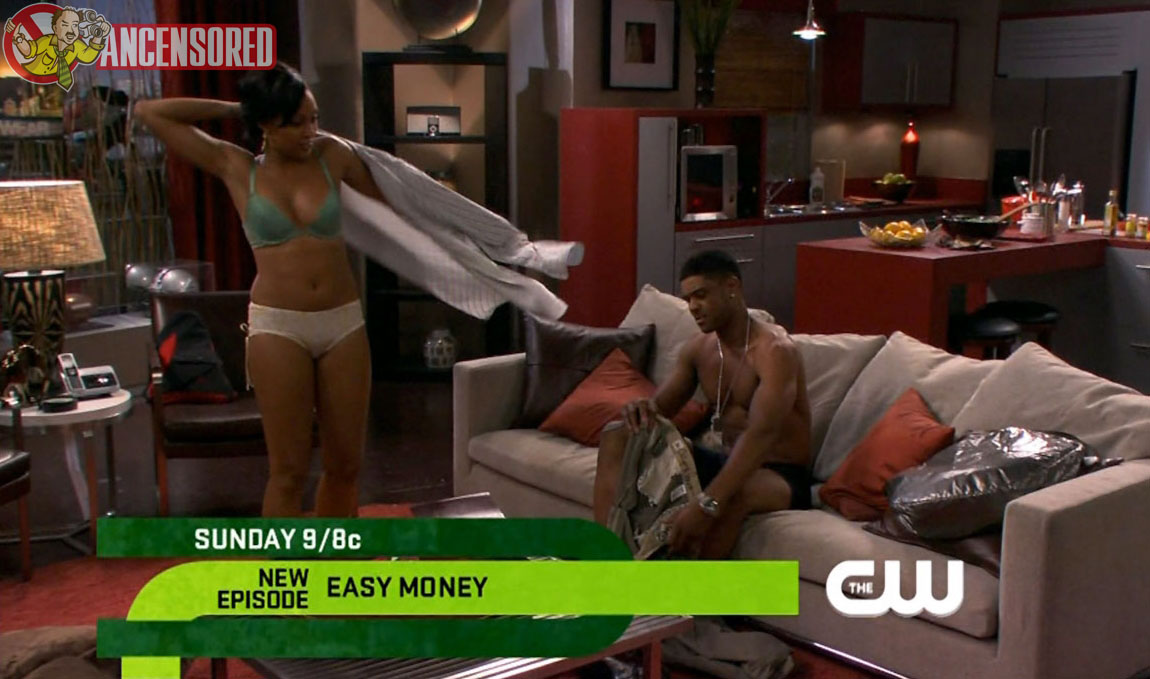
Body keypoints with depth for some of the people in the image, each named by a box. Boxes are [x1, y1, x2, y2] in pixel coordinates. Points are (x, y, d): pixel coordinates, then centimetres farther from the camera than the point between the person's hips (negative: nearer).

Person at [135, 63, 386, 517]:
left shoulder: (331, 155, 5)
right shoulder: (237, 169, 1)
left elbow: (388, 204, 18)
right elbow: (149, 112, 2)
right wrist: (232, 109, 5)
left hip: (344, 324, 3)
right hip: (278, 327, -3)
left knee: (345, 464, 10)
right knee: (289, 470, -1)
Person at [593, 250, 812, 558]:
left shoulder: (774, 350, -21)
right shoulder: (698, 348, 4)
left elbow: (761, 435, -35)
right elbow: (662, 406, 9)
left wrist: (706, 505, -48)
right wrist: (644, 409, -20)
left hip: (779, 476, -7)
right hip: (723, 462, 8)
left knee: (730, 494, -43)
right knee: (617, 436, -4)